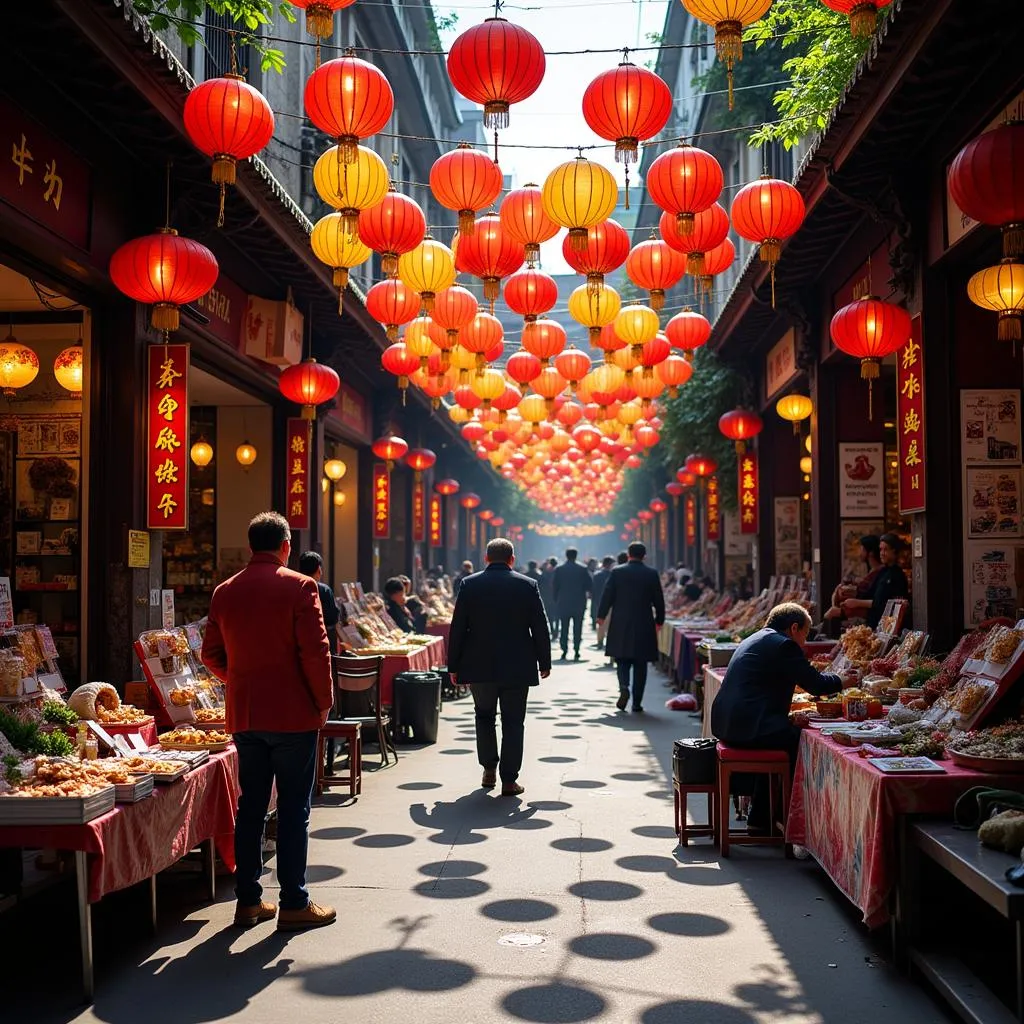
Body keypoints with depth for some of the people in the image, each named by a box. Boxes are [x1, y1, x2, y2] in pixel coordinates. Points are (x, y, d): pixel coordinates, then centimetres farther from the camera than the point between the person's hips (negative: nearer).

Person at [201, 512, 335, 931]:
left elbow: (212, 654, 11)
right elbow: (315, 651, -15)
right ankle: (294, 904, 7)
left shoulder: (225, 592, 6)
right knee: (293, 810, 2)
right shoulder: (298, 587, -11)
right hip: (293, 715, -5)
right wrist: (324, 701, -4)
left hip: (244, 717, 5)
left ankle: (248, 900, 18)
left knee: (250, 808, 12)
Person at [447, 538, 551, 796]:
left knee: (484, 716, 20)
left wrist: (454, 666, 6)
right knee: (513, 723, 6)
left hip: (479, 666, 1)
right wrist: (545, 663, 9)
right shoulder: (527, 585, -3)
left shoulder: (470, 585, -2)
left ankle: (489, 770, 21)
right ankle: (509, 780, 5)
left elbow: (457, 628, -1)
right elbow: (540, 627, -1)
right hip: (517, 667, -1)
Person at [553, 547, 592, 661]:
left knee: (564, 629, 8)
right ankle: (576, 652, -2)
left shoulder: (559, 570, -2)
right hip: (579, 603, -1)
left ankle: (564, 651, 3)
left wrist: (556, 601, 7)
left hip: (563, 603, 1)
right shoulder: (582, 569, -5)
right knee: (577, 629, 4)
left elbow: (555, 587, -1)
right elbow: (590, 586, -5)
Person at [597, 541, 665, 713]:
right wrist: (659, 620, 16)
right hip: (644, 625, 0)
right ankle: (637, 703, 8)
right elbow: (659, 600, 3)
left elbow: (607, 596, -1)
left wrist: (601, 616, 9)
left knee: (622, 660, 9)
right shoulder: (652, 574, -1)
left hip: (620, 624, 0)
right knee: (640, 664, 7)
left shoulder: (617, 572, -2)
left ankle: (624, 687, -18)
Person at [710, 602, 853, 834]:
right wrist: (842, 681, 12)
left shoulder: (755, 640, 23)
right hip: (750, 728, -10)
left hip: (727, 724, 10)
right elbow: (817, 684, -7)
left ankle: (759, 819, 25)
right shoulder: (783, 645, -8)